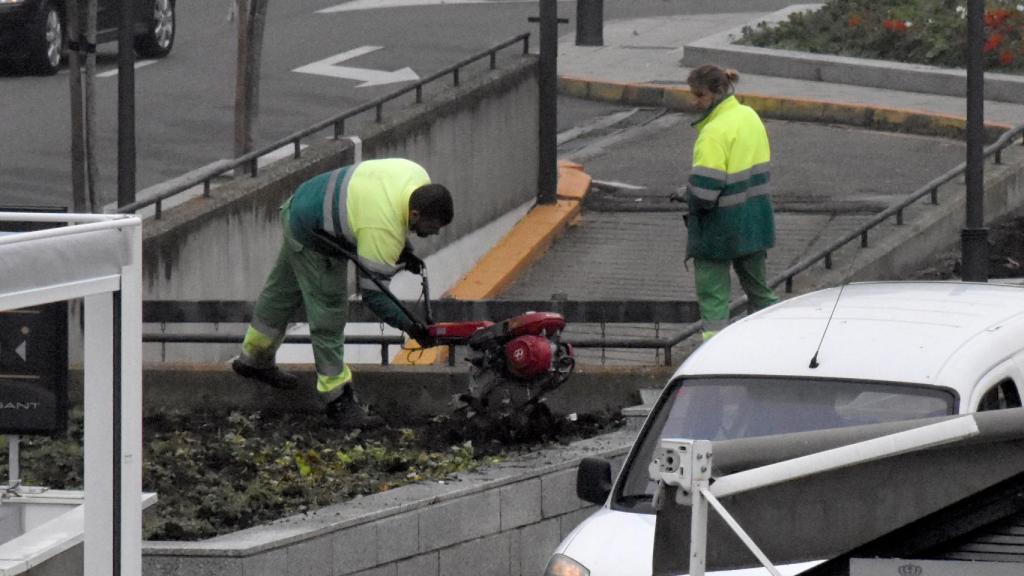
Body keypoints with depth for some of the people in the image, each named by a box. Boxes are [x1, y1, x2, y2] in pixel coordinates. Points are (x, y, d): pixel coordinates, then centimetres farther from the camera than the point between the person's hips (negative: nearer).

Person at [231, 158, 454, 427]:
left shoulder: (418, 177, -14)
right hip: (311, 238, -10)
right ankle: (337, 398, -1)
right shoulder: (383, 231, -37)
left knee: (283, 292, 27)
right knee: (329, 314, -7)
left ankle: (255, 359, 46)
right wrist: (409, 326, -28)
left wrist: (404, 250, 6)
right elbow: (373, 292, -30)